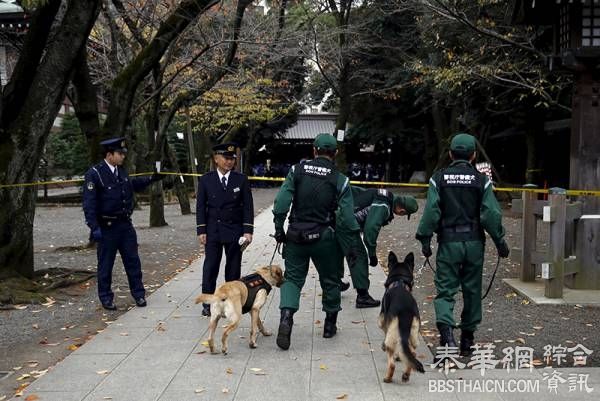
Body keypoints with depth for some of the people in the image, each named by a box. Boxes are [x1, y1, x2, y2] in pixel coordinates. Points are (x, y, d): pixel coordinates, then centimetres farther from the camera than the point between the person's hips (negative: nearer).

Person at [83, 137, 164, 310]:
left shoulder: (121, 171, 6)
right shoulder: (94, 174, -15)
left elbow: (132, 185, 27)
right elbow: (89, 204, -17)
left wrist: (151, 179, 19)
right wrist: (94, 228, -22)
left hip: (125, 224, 6)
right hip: (107, 226, -6)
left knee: (133, 260, 11)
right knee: (106, 264, 6)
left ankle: (138, 294, 23)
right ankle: (106, 298, 19)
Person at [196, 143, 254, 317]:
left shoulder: (241, 180, 2)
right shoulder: (205, 180, 2)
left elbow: (248, 207, 1)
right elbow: (200, 207, 3)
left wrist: (248, 231, -6)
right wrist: (201, 231, -4)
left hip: (234, 231, 0)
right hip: (212, 231, 0)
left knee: (233, 269, 6)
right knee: (210, 268, 1)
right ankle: (207, 304, 8)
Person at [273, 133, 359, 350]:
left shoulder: (297, 170, -3)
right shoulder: (339, 180, -6)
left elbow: (281, 203, -9)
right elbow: (347, 218, -8)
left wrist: (279, 229, 1)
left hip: (296, 235, 1)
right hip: (324, 238, 0)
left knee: (293, 278, 9)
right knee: (329, 280, 17)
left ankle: (286, 316, -14)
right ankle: (330, 324, 29)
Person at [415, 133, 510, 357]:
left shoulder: (438, 179, -2)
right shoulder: (482, 181, 0)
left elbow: (431, 212, -7)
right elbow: (491, 215, -4)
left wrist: (425, 241, -1)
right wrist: (500, 243, 4)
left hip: (448, 242, -1)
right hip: (474, 243, 1)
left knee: (445, 289, 2)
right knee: (472, 290, 13)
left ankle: (445, 328, -21)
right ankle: (467, 337, 22)